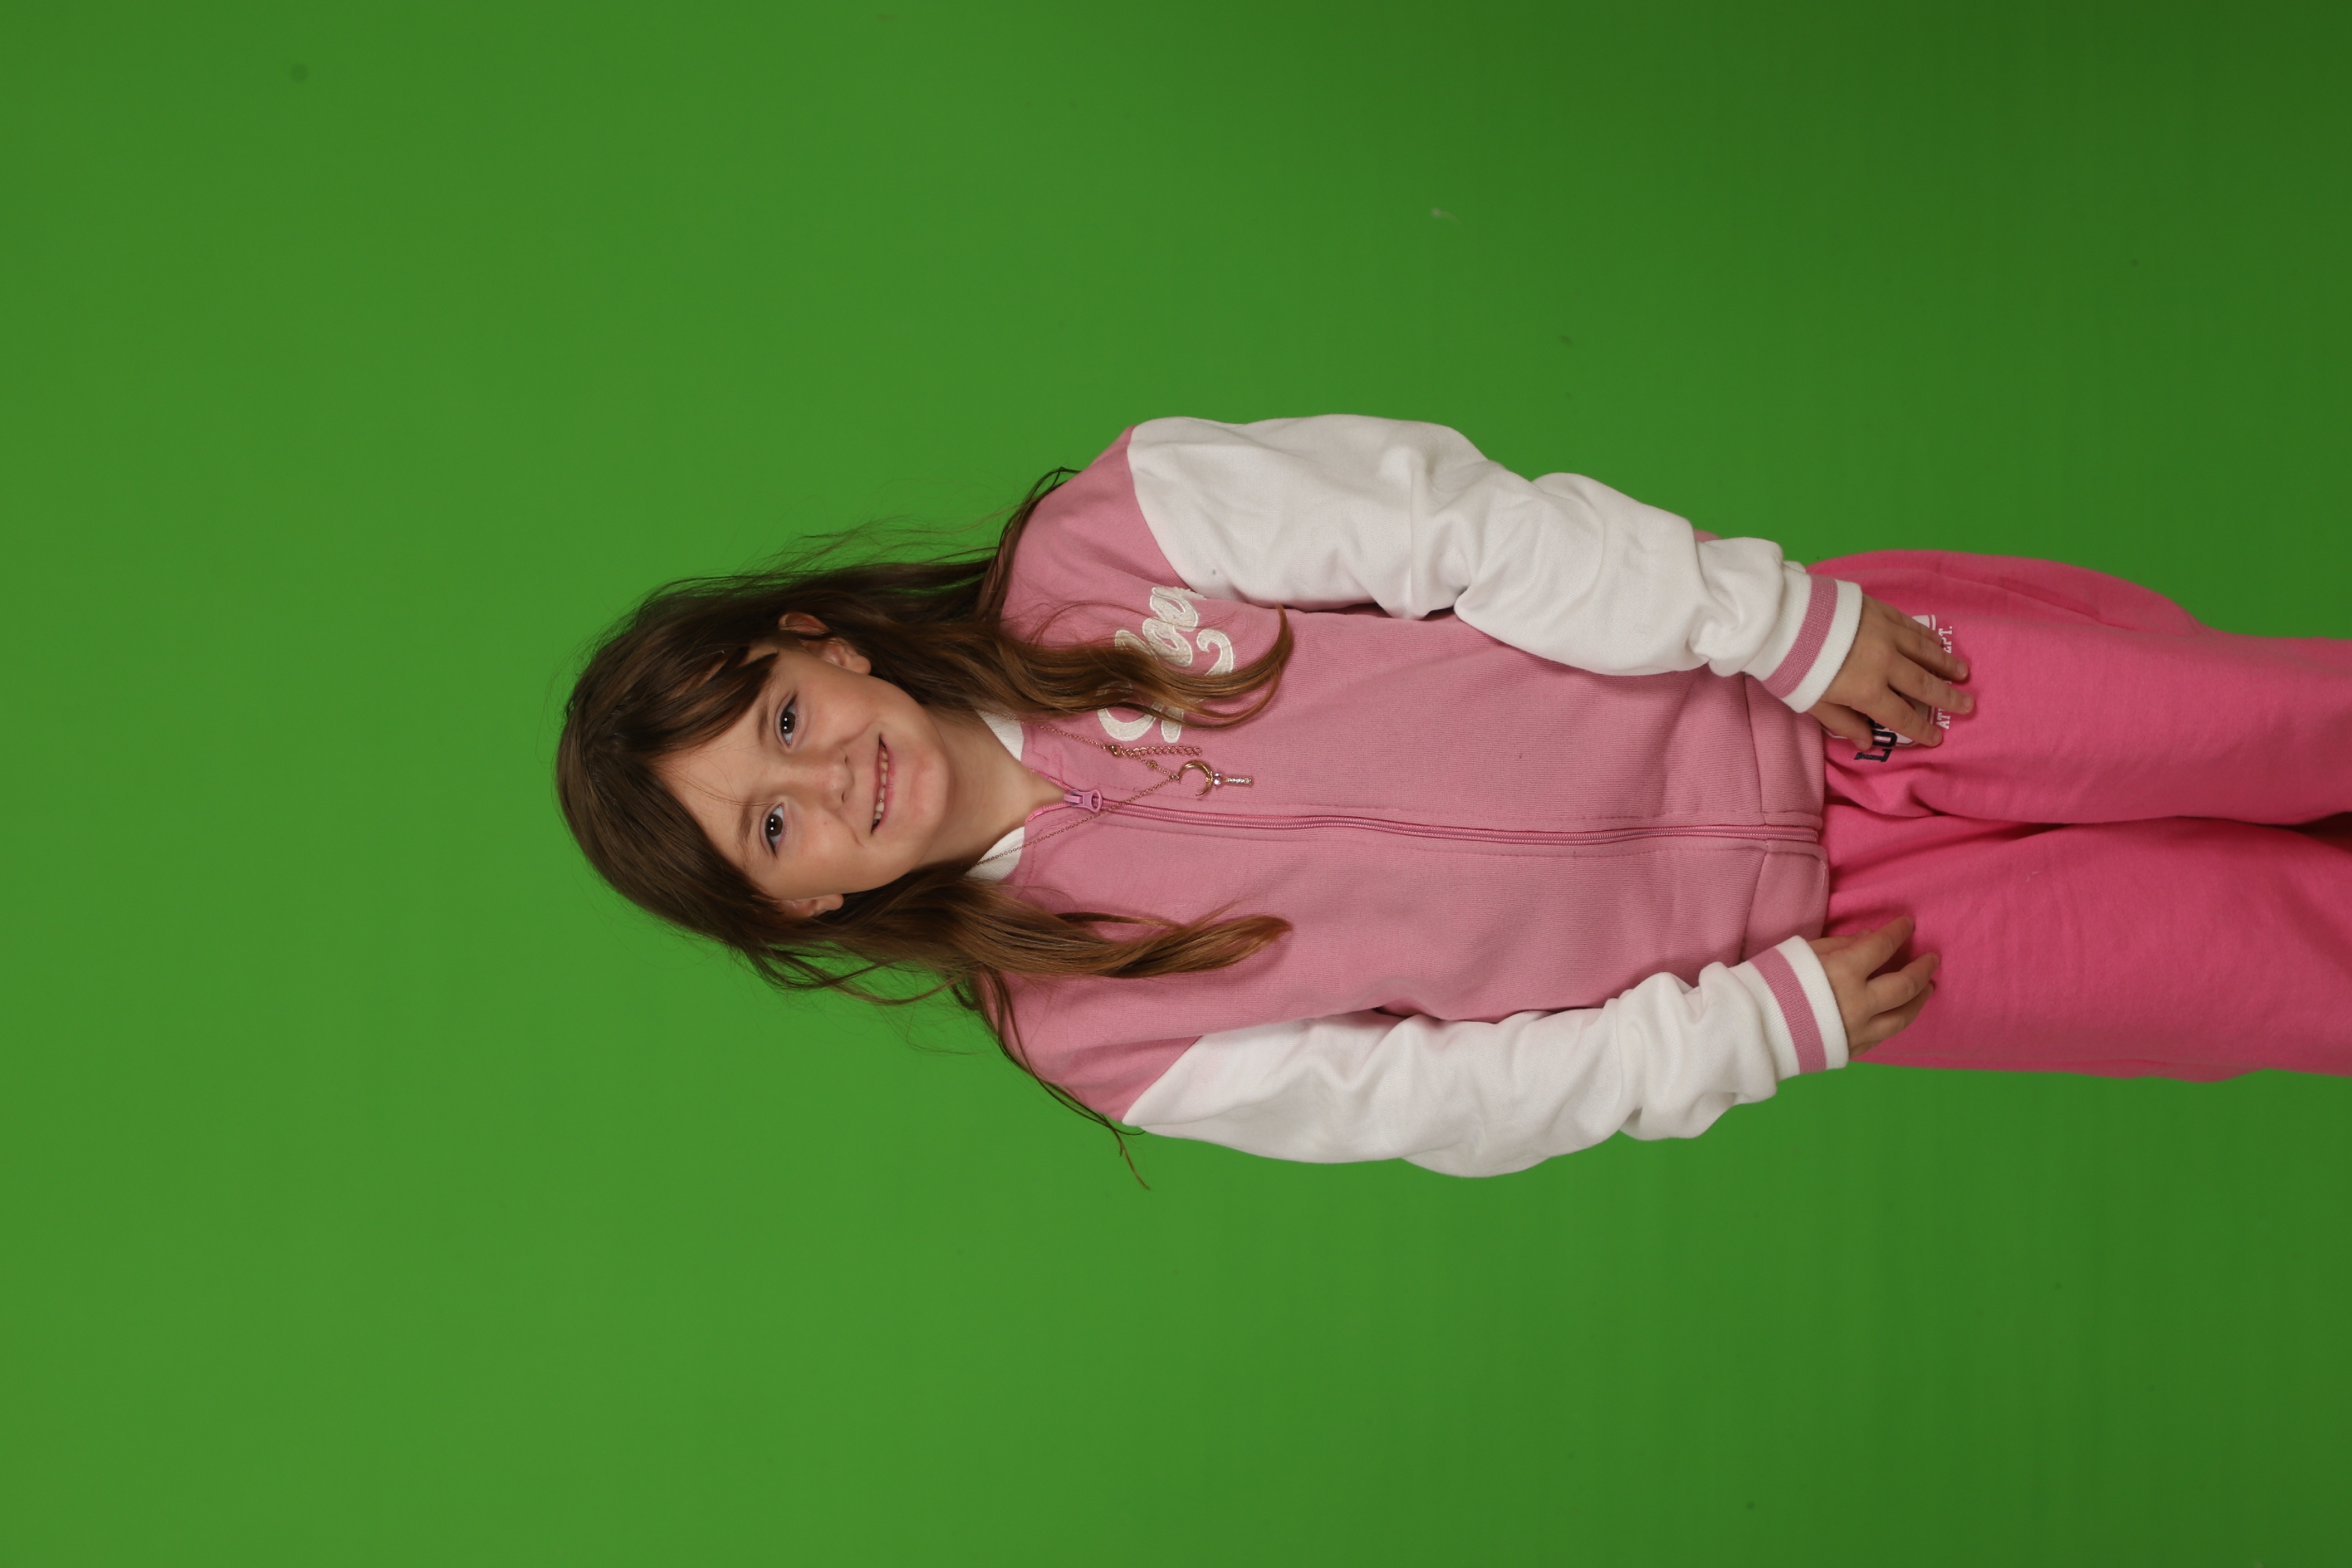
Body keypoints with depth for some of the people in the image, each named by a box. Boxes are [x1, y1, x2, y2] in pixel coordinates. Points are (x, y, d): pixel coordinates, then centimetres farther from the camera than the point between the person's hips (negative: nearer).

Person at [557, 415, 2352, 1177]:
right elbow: (1460, 1095, -6)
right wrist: (1776, 1020, -10)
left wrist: (1793, 616, -15)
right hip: (1787, 938, -1)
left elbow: (1454, 514, -12)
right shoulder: (1090, 1033, -9)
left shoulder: (1103, 541, -11)